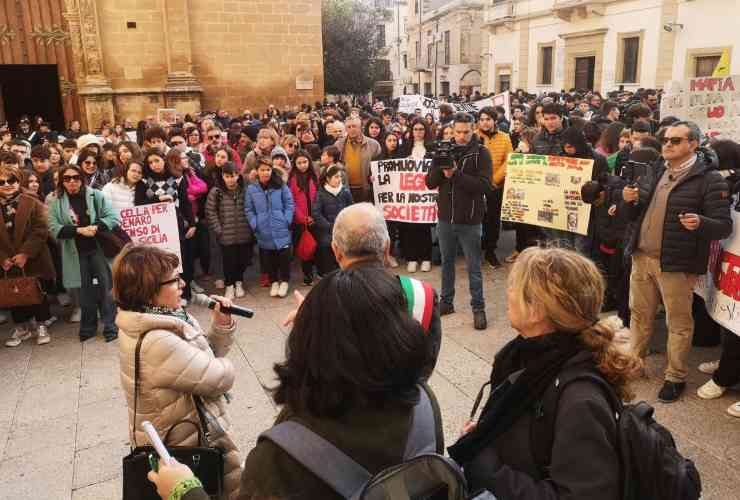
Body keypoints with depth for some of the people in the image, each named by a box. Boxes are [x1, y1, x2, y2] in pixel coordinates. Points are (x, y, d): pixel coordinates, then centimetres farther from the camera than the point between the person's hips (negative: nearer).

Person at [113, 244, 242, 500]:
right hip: (188, 445, -9)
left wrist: (221, 326, -11)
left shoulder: (155, 319, -2)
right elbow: (221, 378, -25)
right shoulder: (158, 343, -33)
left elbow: (207, 353, 7)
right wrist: (223, 366, -3)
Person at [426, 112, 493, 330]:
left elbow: (485, 185, -18)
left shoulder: (481, 153, -6)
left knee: (474, 267, 4)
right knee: (447, 262, 16)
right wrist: (442, 170, -19)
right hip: (445, 218, 4)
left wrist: (456, 174, -24)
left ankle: (478, 308, 15)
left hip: (470, 220, -4)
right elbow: (430, 183, 1)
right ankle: (446, 302, 29)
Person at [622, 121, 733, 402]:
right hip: (642, 257, 6)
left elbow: (724, 226, -13)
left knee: (678, 322, 7)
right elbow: (633, 215, 14)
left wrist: (700, 223, -33)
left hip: (676, 263, -6)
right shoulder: (654, 171, 9)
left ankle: (676, 377, 21)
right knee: (639, 314, 18)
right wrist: (629, 201, -8)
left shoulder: (709, 179, -10)